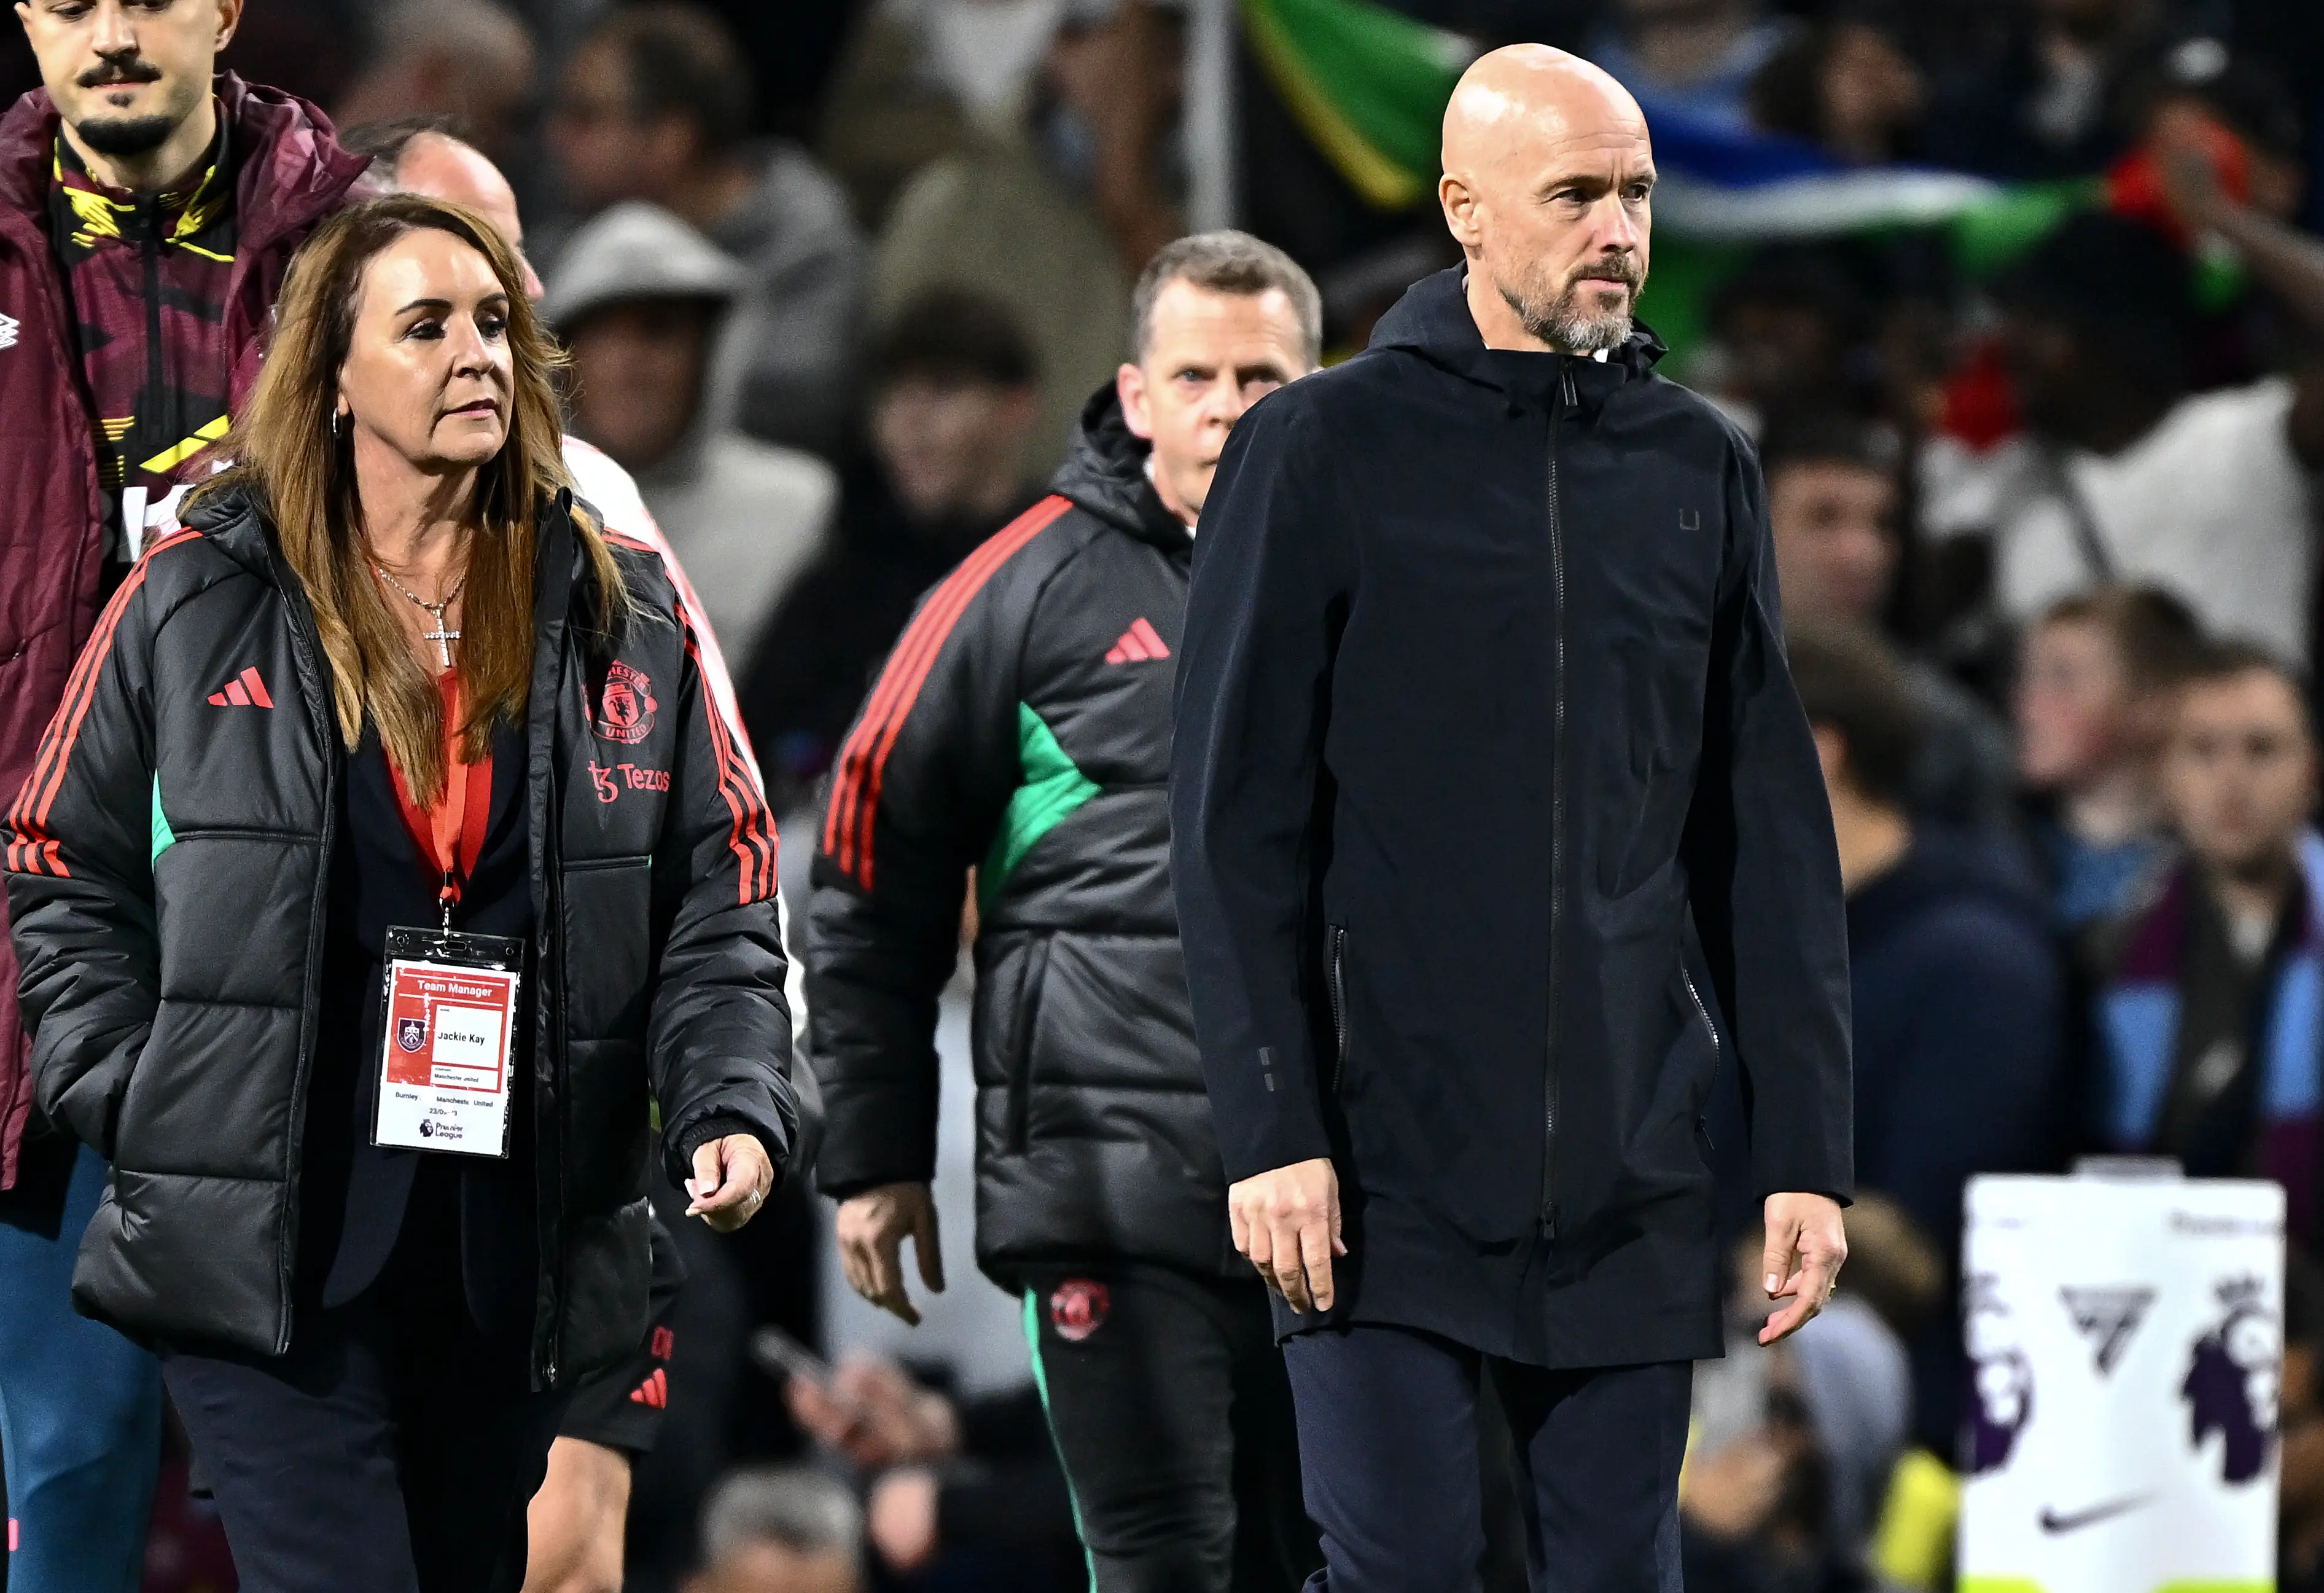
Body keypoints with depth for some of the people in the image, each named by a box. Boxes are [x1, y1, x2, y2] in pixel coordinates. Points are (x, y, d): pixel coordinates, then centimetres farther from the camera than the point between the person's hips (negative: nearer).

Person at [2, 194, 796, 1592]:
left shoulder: (623, 619, 8)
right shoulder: (197, 606, 2)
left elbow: (715, 905, 8)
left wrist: (734, 1105, -8)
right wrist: (135, 1106, -4)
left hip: (513, 1263, 4)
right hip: (266, 1254, -4)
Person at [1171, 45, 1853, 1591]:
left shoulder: (1701, 467, 10)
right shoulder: (1322, 454, -1)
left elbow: (1773, 835, 11)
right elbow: (1238, 825, -4)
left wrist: (1809, 1148, 5)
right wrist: (1272, 1131, -11)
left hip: (1634, 1177, 3)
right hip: (1390, 1167, -3)